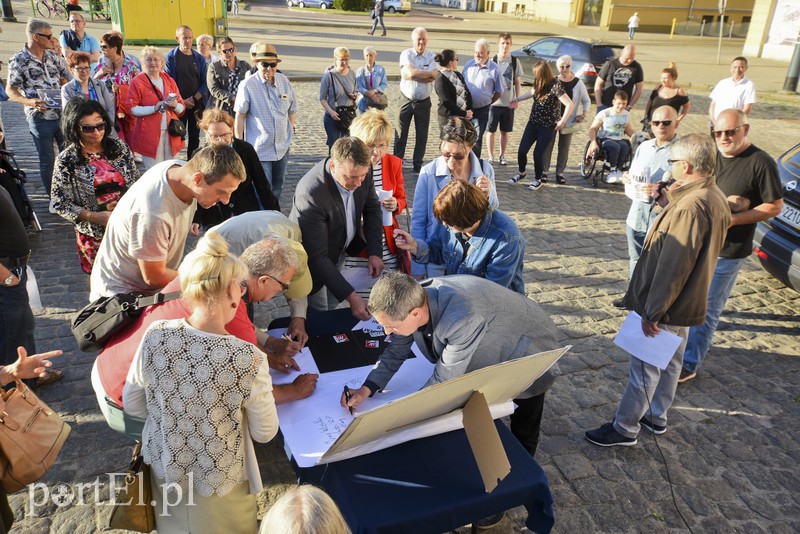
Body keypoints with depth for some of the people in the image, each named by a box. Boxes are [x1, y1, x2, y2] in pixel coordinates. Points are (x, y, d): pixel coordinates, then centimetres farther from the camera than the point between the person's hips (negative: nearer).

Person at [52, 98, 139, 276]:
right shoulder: (66, 161, -12)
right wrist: (96, 217, -20)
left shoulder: (119, 146, -4)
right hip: (95, 233, -2)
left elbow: (136, 181, 5)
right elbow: (60, 204, -9)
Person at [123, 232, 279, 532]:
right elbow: (265, 433, -16)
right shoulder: (248, 359, -33)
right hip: (220, 483, -2)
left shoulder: (155, 337, -23)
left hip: (165, 469, 3)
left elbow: (132, 405, -5)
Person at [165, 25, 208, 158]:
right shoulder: (170, 57, -2)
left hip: (196, 104, 3)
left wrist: (194, 99, -10)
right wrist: (182, 101, -12)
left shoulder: (199, 58, 6)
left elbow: (204, 83, 4)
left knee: (194, 137, 9)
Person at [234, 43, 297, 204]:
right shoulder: (248, 85, -10)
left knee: (278, 187, 17)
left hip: (282, 146, 5)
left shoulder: (284, 81, 3)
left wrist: (290, 130, 10)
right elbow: (240, 115, -7)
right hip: (259, 148, -5)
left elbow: (292, 110, 14)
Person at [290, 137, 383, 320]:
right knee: (319, 312, 9)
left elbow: (372, 208, 0)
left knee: (332, 304, 18)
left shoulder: (361, 170, -21)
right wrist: (351, 297, -37)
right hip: (314, 260, -5)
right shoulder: (310, 193, -39)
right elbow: (317, 257, -35)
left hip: (343, 248, 5)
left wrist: (374, 252, -10)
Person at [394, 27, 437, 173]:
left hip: (424, 102, 2)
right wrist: (428, 73, -13)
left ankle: (418, 164, 18)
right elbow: (410, 72, -20)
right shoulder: (406, 54, -3)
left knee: (422, 134, 7)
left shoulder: (431, 57, 3)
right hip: (406, 100, -1)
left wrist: (415, 74, -17)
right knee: (401, 133, 6)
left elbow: (433, 77, -14)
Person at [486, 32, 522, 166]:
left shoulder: (514, 62, 1)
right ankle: (490, 156, 16)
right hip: (493, 102, -1)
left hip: (508, 103, 1)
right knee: (491, 130, 4)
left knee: (505, 131, 9)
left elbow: (518, 83, 5)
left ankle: (502, 156, 21)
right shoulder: (492, 61, -3)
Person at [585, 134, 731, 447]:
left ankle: (625, 429, 18)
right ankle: (657, 417, 39)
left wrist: (653, 313, -20)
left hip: (665, 307, -9)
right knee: (670, 363, 22)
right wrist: (670, 202, 5)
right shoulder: (715, 198, 3)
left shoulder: (690, 207, -28)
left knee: (645, 369, 4)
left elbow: (672, 267, -28)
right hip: (686, 303, 10)